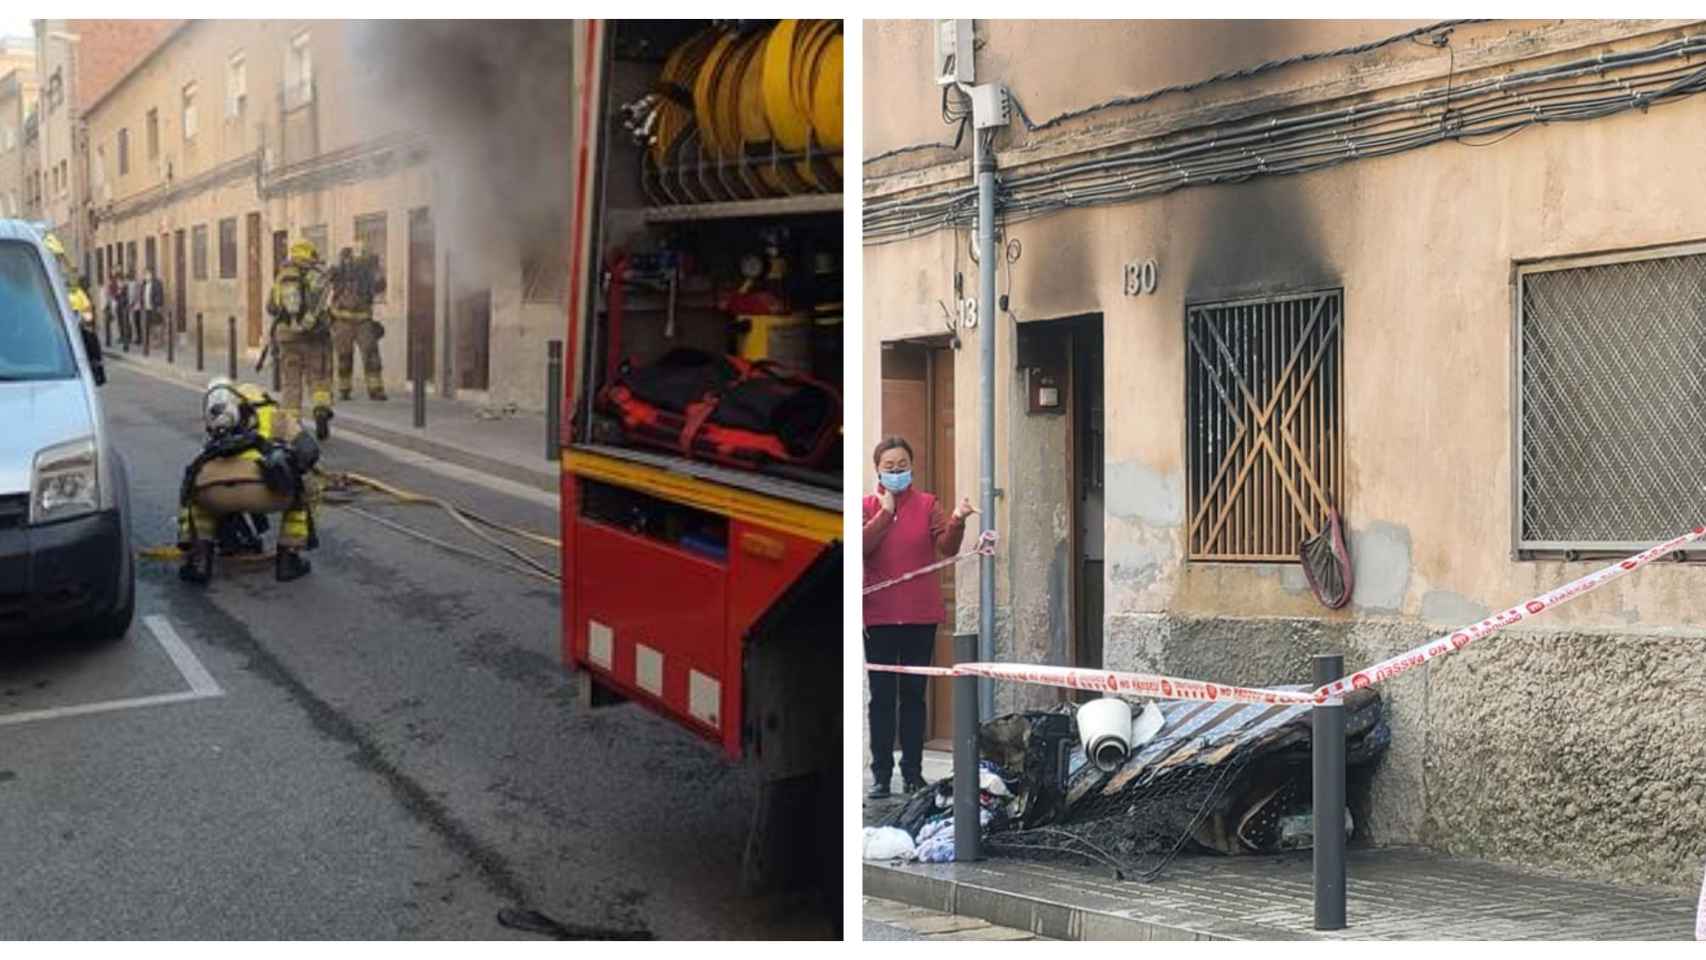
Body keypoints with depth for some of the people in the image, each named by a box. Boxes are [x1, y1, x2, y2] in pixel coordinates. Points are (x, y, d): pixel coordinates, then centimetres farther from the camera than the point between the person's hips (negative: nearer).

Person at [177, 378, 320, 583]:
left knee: (192, 490, 39)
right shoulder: (279, 415, 31)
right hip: (261, 487, -3)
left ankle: (198, 558, 20)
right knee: (305, 488, 30)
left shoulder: (220, 435, 40)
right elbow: (308, 451, 16)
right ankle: (288, 558, 22)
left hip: (214, 490, 3)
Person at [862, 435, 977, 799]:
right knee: (882, 696, 3)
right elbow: (861, 546, -13)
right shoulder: (867, 506, 4)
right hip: (878, 615, 0)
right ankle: (881, 773, 9)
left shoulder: (927, 505, 3)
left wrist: (957, 522, -28)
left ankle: (913, 770, 14)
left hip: (921, 615, 0)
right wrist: (886, 510, -13)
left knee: (913, 694, 8)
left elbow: (947, 547, -10)